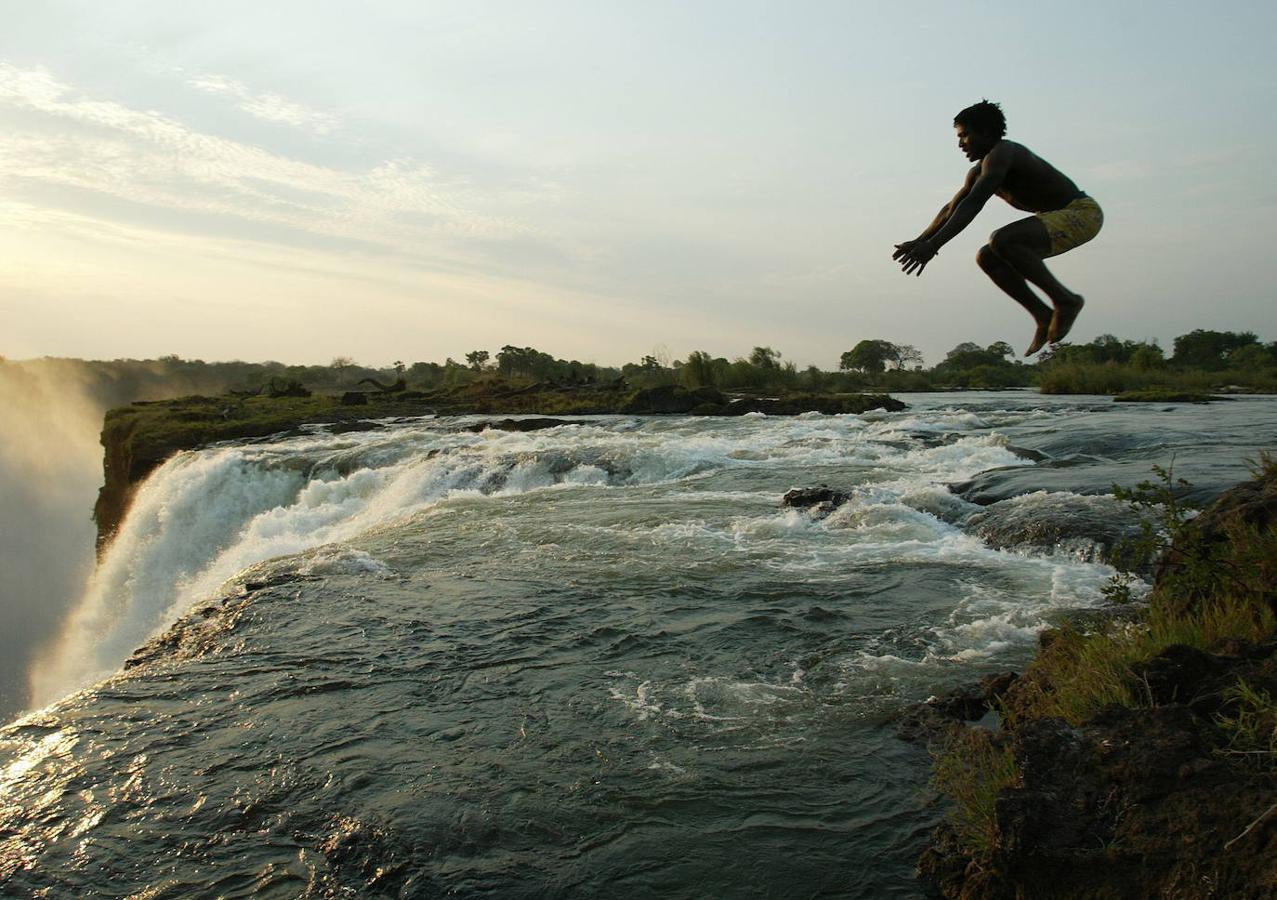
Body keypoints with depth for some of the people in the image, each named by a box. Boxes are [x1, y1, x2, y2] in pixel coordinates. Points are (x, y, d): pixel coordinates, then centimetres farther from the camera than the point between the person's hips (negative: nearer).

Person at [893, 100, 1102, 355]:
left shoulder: (1000, 153, -19)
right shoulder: (980, 171, 11)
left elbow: (972, 205, -30)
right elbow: (951, 209, 20)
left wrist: (933, 245, -35)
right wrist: (919, 241, 13)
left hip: (1082, 213, -10)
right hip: (1058, 219, 10)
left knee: (1001, 241, -30)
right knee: (987, 258, -1)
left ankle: (1065, 300, -17)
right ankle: (1043, 315, 2)